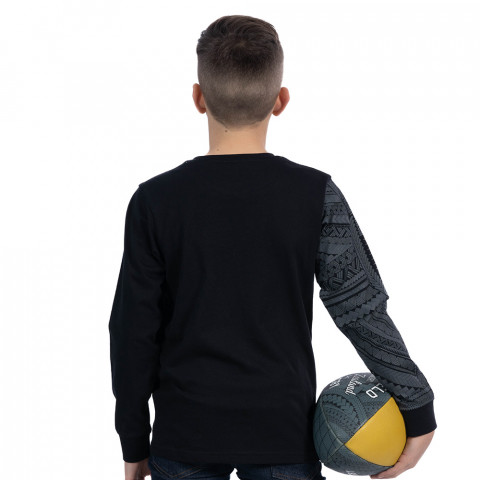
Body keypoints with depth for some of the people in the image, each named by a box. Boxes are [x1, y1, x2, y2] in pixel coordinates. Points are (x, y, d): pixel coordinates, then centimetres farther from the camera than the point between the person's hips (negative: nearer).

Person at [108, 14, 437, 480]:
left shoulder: (155, 201, -9)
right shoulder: (315, 194, -10)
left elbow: (133, 333, -4)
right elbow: (361, 309, -9)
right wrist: (419, 410, 1)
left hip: (185, 440, 0)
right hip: (284, 438, 0)